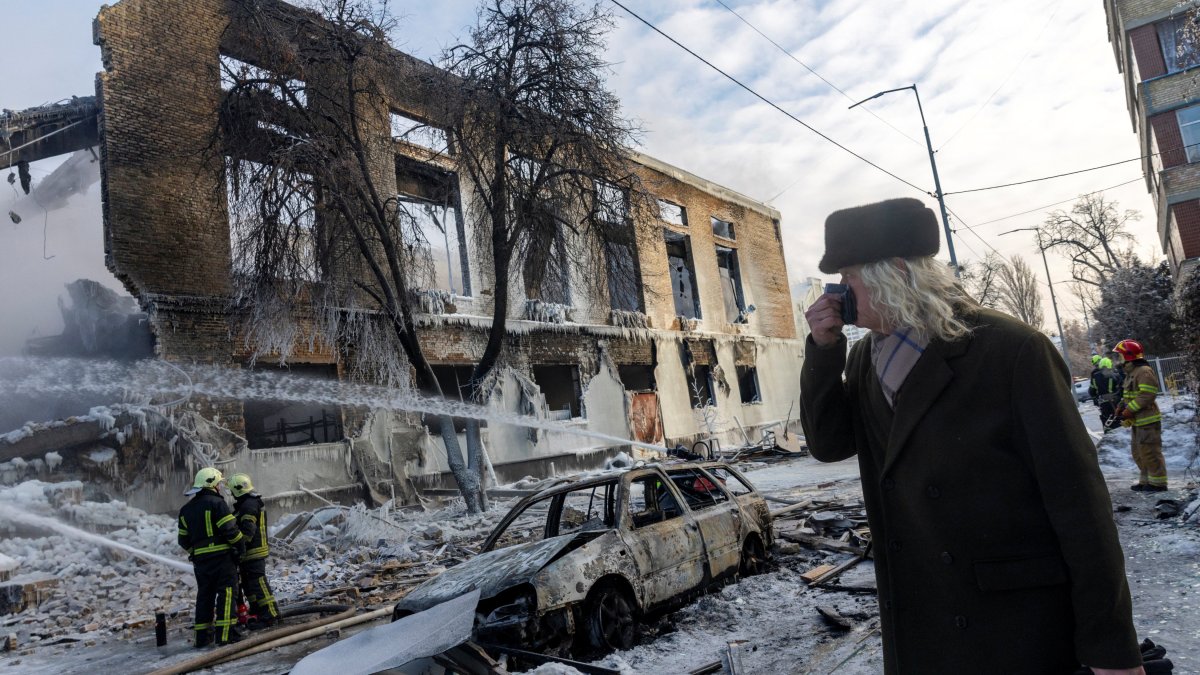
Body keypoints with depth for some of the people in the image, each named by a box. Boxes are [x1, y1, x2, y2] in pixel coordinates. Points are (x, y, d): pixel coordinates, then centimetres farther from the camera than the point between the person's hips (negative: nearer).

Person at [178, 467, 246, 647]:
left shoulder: (186, 509, 14)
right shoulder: (216, 503, -10)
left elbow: (183, 540, 17)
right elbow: (230, 529, -16)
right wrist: (241, 545, -3)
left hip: (200, 560, 7)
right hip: (222, 556, -7)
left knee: (204, 596, 14)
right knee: (226, 593, -3)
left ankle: (202, 636, 17)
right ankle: (224, 633, -8)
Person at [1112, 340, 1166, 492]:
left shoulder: (1144, 371, -16)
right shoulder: (1130, 373, 15)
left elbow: (1147, 395, -24)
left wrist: (1129, 410, -23)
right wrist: (1121, 408, 6)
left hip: (1148, 420, -10)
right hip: (1137, 421, 10)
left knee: (1150, 452, -4)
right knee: (1138, 452, 16)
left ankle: (1158, 482, 4)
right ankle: (1146, 480, 26)